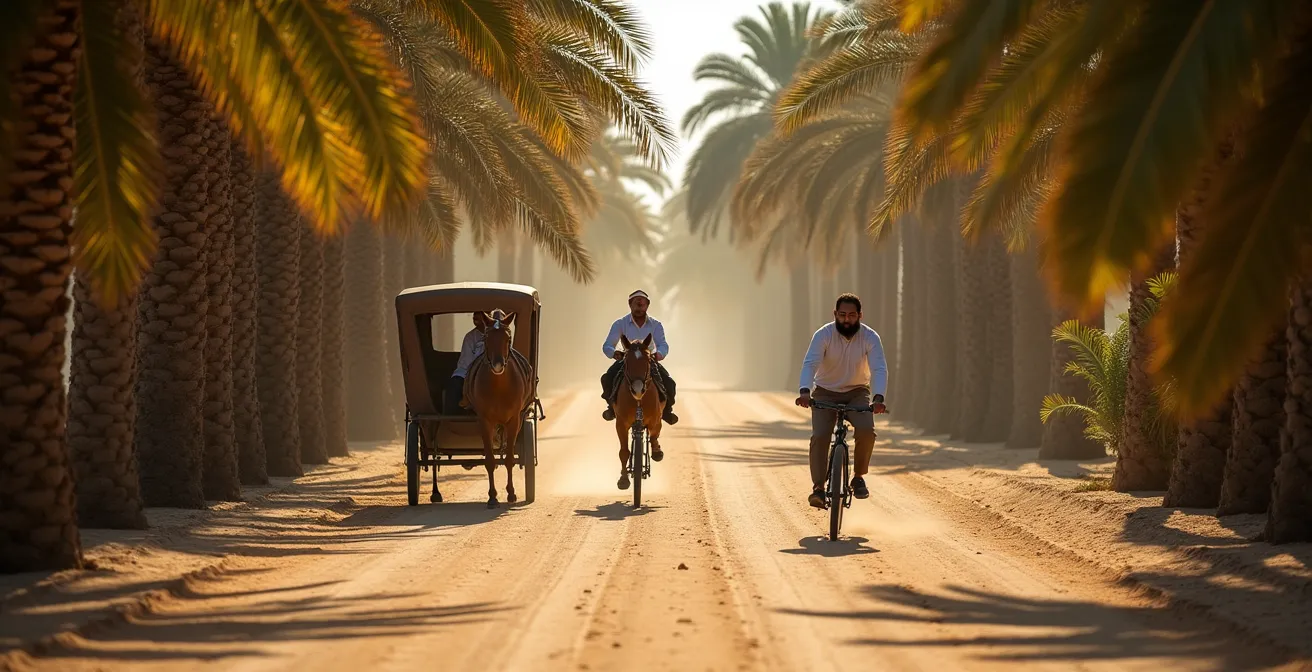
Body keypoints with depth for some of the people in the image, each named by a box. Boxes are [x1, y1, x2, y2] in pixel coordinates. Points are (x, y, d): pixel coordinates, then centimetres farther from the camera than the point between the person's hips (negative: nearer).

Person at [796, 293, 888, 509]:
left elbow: (879, 369, -26)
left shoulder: (870, 337, -15)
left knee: (867, 430, -26)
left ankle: (859, 477, -5)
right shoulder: (824, 335, -17)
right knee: (819, 436, -21)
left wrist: (878, 397, -45)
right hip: (825, 393, 0)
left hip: (857, 392, 0)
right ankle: (818, 487, -15)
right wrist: (804, 391, -48)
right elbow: (810, 363, -29)